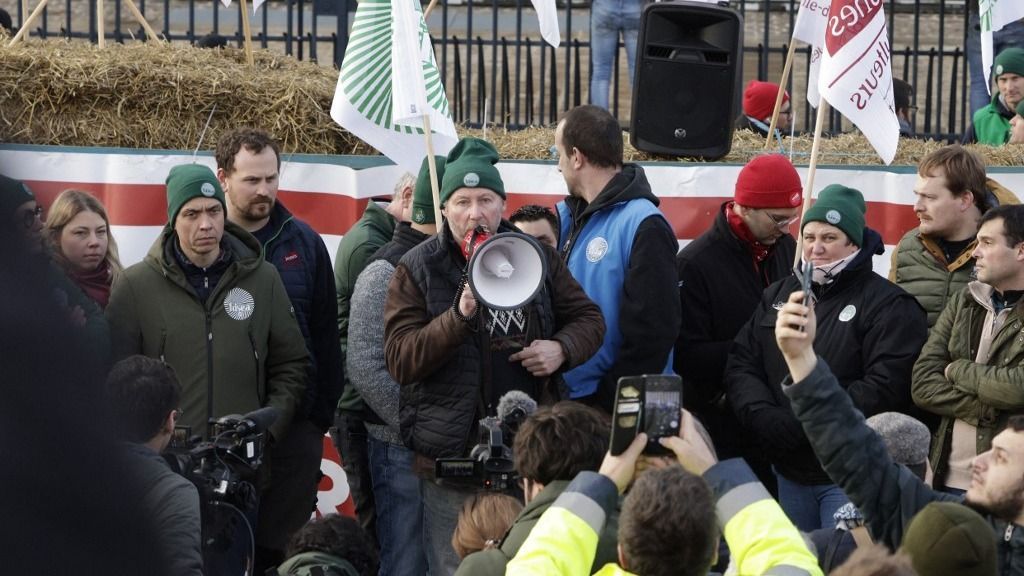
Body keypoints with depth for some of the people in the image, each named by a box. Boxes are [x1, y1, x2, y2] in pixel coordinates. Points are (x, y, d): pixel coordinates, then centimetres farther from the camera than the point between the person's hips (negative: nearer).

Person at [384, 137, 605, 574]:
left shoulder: (536, 257, 5)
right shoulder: (417, 270, -3)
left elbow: (587, 317, 13)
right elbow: (399, 359, -12)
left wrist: (562, 348, -10)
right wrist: (459, 315, -26)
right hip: (453, 456, -3)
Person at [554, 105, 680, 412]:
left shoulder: (644, 226, -14)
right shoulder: (566, 215, 9)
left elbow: (653, 329, -17)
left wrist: (611, 398, -17)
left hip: (616, 408, -7)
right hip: (563, 398, 7)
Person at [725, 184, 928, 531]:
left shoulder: (888, 304, -6)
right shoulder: (778, 295, 14)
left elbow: (886, 387, -18)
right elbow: (742, 365, 7)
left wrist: (802, 426, -19)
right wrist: (764, 418, -13)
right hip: (789, 472, 6)